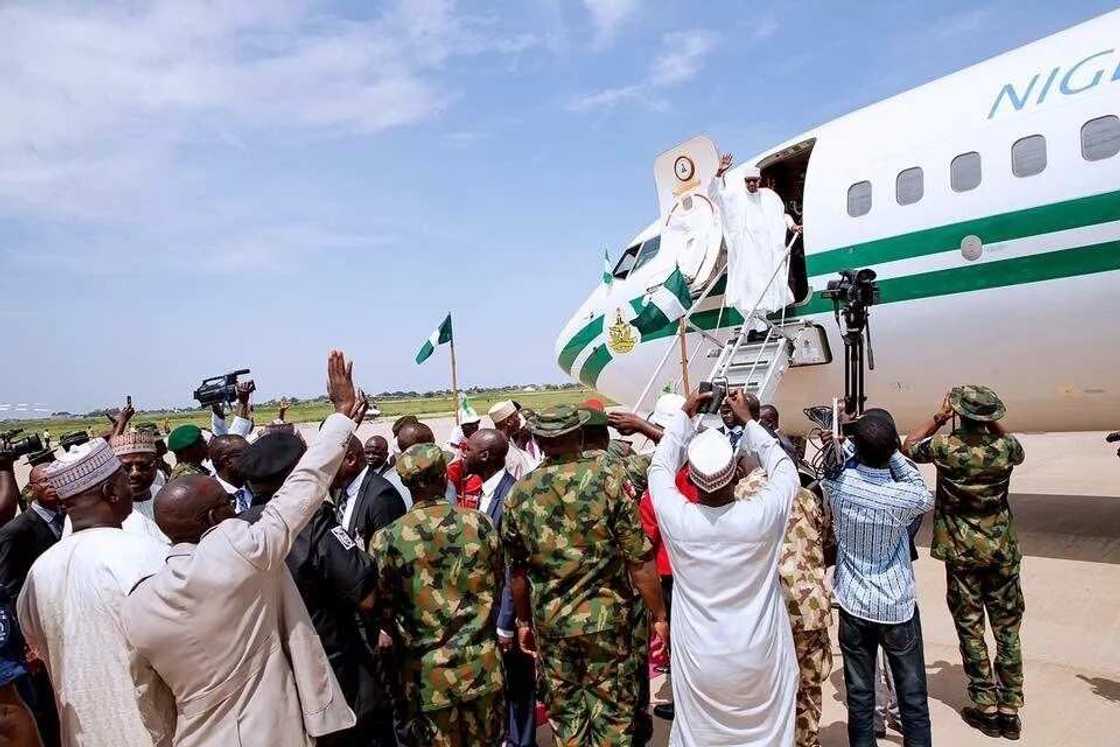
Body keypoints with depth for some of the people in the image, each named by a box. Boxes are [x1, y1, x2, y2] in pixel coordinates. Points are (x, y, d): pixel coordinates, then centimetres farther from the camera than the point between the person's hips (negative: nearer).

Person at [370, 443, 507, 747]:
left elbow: (384, 608, -3)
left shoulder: (387, 539, -14)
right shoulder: (481, 524, -8)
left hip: (428, 674, -1)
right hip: (482, 666, 2)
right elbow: (496, 588, 4)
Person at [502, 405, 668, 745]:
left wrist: (523, 621, 17)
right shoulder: (609, 477, -14)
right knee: (613, 711, 13)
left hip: (550, 624, 3)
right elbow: (639, 560, -13)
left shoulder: (518, 493, -4)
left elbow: (517, 571, 4)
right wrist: (659, 616, -3)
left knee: (564, 711, 18)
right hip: (606, 618, -2)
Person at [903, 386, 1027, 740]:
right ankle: (1010, 710, 19)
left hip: (961, 552, -2)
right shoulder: (1005, 447, -7)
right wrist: (992, 422, 15)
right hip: (1002, 551, 2)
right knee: (1007, 630, 11)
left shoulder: (945, 446, -14)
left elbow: (909, 446, 6)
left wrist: (939, 417, 7)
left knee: (970, 630, 9)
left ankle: (986, 708, 17)